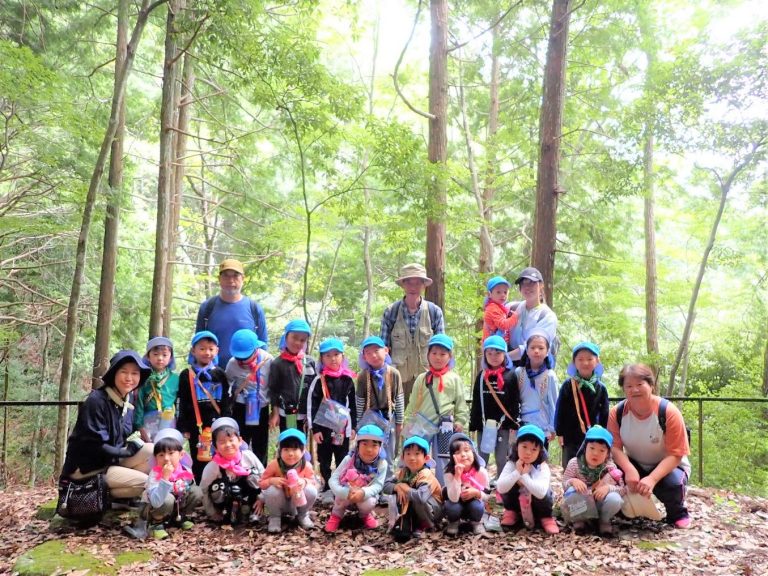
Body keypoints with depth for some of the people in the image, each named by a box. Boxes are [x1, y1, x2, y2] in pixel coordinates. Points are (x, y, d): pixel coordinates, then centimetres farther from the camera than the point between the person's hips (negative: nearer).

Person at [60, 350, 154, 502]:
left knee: (152, 452, -11)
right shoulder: (96, 401, -20)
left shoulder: (125, 401, 6)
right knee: (144, 482, -19)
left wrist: (135, 442, -7)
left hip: (111, 460, 8)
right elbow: (94, 445, -23)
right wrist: (127, 451, -13)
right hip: (86, 468, -8)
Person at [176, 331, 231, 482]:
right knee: (199, 460, 4)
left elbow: (226, 402, 9)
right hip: (196, 424, -1)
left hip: (217, 423, 1)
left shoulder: (220, 374, 7)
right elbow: (183, 405, 2)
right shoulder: (186, 375, 2)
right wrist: (184, 427, -3)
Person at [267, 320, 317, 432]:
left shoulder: (310, 362, 0)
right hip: (286, 415, -2)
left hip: (306, 415, 2)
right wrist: (275, 413, -4)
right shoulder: (277, 363, -6)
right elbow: (273, 390, -3)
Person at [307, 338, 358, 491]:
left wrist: (353, 426, 8)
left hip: (343, 427, 2)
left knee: (343, 461, 10)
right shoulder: (319, 380, -7)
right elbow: (311, 405, -7)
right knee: (325, 461, 8)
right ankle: (327, 487, 18)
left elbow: (352, 404, 10)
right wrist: (314, 429, -10)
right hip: (324, 427, -2)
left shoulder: (348, 379, 3)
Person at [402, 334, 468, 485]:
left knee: (442, 461, 4)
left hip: (445, 426, -2)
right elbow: (413, 403, 10)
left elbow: (461, 402, 4)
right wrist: (409, 420, 4)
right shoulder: (422, 378, 7)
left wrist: (460, 421, -3)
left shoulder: (454, 378, 2)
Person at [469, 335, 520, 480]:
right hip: (484, 424, 3)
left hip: (503, 424, -3)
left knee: (502, 460, 3)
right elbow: (476, 402, 9)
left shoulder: (511, 375, -2)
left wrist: (514, 424, -8)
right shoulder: (481, 376, 8)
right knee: (481, 459, 9)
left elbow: (515, 401, -3)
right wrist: (473, 425, 5)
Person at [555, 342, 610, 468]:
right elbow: (560, 410, -2)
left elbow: (605, 414, 5)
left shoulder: (601, 388, 1)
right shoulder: (568, 385, -4)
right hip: (571, 436, -2)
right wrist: (560, 432, -5)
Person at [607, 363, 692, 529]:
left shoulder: (669, 412, -25)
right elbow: (615, 447, -17)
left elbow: (675, 455, -25)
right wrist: (630, 470, -38)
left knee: (673, 482, -36)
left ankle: (678, 514, 1)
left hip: (667, 466, -2)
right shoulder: (617, 412, -15)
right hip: (635, 465, 3)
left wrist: (651, 479, -39)